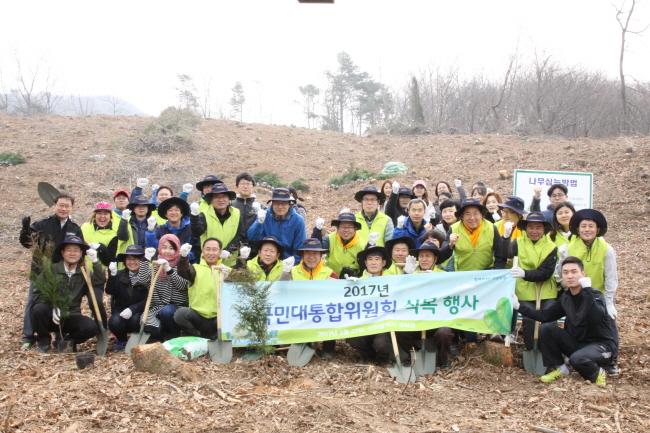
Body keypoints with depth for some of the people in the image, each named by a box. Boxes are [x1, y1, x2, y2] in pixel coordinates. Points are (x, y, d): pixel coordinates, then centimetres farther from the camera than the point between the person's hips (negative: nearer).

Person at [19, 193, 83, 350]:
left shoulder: (75, 229, 5)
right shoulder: (42, 224, -4)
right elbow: (26, 243, -9)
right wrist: (26, 229, -27)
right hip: (40, 272, -2)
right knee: (33, 303, 1)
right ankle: (28, 337, 13)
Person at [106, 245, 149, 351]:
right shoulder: (119, 275, 7)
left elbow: (148, 300, -13)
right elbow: (110, 291, -11)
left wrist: (133, 309, -27)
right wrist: (112, 275, -26)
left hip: (139, 312, -2)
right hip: (121, 311, 2)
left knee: (135, 320, -35)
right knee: (114, 322, -29)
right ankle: (121, 340, 6)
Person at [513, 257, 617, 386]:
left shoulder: (595, 295, -17)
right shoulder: (565, 298, 2)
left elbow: (596, 318, -37)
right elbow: (545, 316, 5)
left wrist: (587, 290, -37)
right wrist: (519, 306, -1)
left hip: (602, 345, -6)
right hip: (577, 343, 6)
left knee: (577, 359, -36)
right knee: (545, 328, -10)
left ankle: (597, 373, -1)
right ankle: (559, 368, 3)